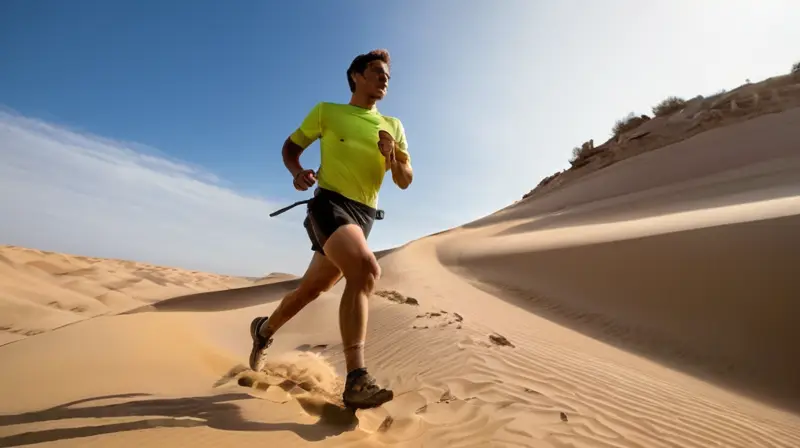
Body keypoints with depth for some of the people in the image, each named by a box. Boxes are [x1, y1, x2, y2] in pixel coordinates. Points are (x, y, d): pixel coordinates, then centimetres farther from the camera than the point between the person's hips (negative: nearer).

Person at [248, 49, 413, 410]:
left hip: (363, 217, 5)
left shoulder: (393, 126, 14)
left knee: (312, 289, 15)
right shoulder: (326, 112, 7)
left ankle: (264, 330, 43)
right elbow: (291, 146, 13)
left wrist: (393, 157, -11)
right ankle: (356, 379, -29)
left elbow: (405, 182, 10)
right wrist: (297, 171, -9)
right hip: (329, 203, -5)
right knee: (365, 268, -32)